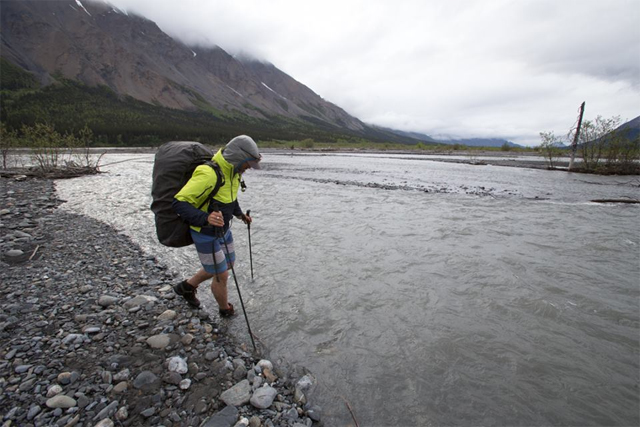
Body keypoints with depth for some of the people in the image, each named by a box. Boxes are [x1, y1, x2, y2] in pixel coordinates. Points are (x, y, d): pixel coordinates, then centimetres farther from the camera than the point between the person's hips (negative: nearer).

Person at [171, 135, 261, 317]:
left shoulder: (232, 171, -3)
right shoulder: (209, 174, -31)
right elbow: (179, 203, -33)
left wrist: (240, 214, 20)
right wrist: (205, 218, -47)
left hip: (223, 229, 9)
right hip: (206, 235, -9)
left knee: (227, 264, 24)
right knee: (221, 275, 6)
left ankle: (187, 286, 43)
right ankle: (226, 310, 35)